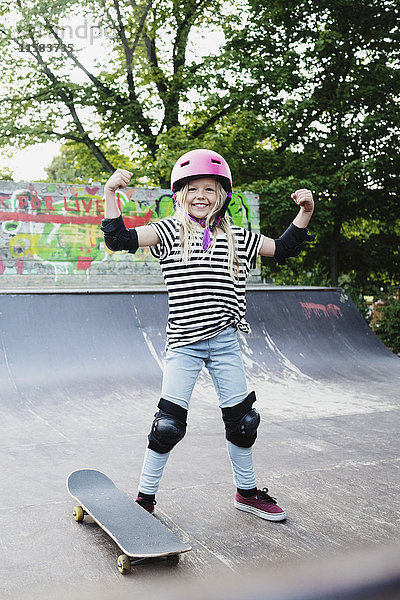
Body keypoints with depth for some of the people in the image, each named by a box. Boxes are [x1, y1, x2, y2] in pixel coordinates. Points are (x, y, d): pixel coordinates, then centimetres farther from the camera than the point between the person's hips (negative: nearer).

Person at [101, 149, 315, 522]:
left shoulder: (237, 239, 8)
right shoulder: (169, 232, -1)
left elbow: (282, 250, 18)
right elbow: (119, 240, -12)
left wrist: (304, 213, 5)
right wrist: (111, 193, -22)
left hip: (225, 343, 4)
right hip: (184, 344, -3)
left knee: (242, 421, 12)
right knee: (168, 424, -3)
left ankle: (247, 492, 33)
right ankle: (145, 497, 17)